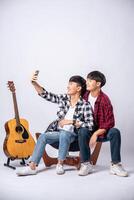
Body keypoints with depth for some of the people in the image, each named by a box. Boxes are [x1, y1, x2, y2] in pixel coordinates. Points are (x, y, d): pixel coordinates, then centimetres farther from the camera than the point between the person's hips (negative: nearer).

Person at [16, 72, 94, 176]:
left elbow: (90, 126, -18)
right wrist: (34, 83, -11)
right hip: (59, 132, 5)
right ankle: (32, 167, -20)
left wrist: (71, 122, -21)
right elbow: (45, 94, 3)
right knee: (43, 137, -18)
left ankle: (60, 164, -20)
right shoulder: (63, 98, 6)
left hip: (72, 135, -5)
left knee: (64, 134, -36)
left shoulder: (85, 105, -11)